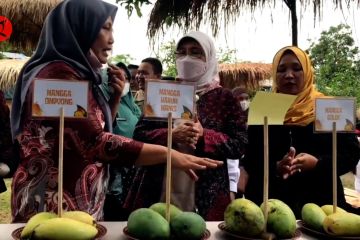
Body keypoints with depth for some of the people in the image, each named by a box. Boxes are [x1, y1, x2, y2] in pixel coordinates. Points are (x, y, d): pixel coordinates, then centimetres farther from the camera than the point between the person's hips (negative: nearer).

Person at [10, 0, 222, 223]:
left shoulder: (77, 74, 11)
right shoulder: (59, 73, -18)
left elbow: (99, 131, 17)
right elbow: (95, 143, -28)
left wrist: (116, 96, 2)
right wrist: (168, 154, -25)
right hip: (53, 205, -9)